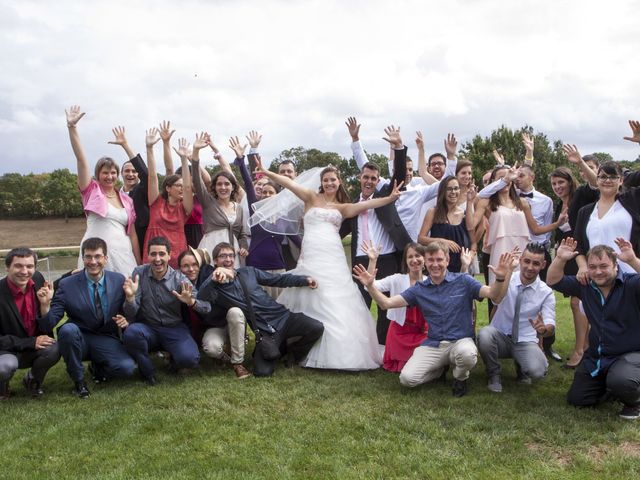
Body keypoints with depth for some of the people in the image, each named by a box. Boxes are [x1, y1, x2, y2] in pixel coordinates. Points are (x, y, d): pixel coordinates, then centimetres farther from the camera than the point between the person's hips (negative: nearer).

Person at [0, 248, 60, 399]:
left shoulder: (38, 279, -7)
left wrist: (45, 303, -22)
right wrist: (30, 342, -24)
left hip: (35, 345, 4)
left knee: (54, 349, -26)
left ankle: (32, 381, 7)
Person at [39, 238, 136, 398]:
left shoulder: (119, 281, -1)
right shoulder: (67, 285, -7)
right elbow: (49, 325, -10)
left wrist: (126, 321, -15)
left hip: (106, 340, 1)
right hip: (79, 339, -1)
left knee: (127, 368, -26)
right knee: (68, 329, -35)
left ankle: (98, 367, 11)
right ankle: (78, 379, -10)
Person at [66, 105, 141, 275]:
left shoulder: (126, 199, 12)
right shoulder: (92, 191, 6)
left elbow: (132, 233, 13)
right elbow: (81, 159, -4)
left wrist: (139, 265, 9)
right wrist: (72, 127, -13)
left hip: (123, 254, 3)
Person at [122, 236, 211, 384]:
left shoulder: (179, 279, -8)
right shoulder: (139, 273, -6)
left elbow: (206, 308, -12)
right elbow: (131, 315, -8)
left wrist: (191, 302, -34)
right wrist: (130, 297, -30)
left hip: (174, 329, 0)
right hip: (147, 328, 1)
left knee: (189, 359, -27)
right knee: (131, 332, -33)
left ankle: (175, 361, 13)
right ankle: (147, 370, -4)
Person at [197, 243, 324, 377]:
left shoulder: (248, 271, 13)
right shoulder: (216, 287, 1)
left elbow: (278, 279, 18)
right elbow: (200, 299, -22)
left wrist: (304, 280, 10)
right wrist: (214, 279, -37)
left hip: (283, 317, 3)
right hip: (264, 332, -2)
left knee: (316, 328, -18)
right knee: (262, 371, -21)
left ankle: (293, 350, 11)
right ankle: (280, 348, 12)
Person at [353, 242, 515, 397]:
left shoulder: (463, 281, 0)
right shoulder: (419, 289, 8)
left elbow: (495, 296, -10)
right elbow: (386, 303, 4)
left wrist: (501, 278, -31)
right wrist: (370, 285, -13)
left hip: (460, 341, -2)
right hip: (432, 345, 3)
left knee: (467, 354, -38)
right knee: (407, 378, -18)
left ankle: (460, 378, 1)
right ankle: (440, 368, 16)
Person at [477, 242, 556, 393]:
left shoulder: (546, 293, -6)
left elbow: (550, 325, -13)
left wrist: (544, 329, -38)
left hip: (525, 342, 0)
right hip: (499, 337, 0)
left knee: (537, 370, -30)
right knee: (484, 334, -35)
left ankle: (521, 368, 11)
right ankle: (494, 375, -5)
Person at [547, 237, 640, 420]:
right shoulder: (585, 285, 0)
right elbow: (554, 281, 1)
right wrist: (560, 259, -16)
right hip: (595, 356, 6)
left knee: (620, 382, -37)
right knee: (576, 399, 7)